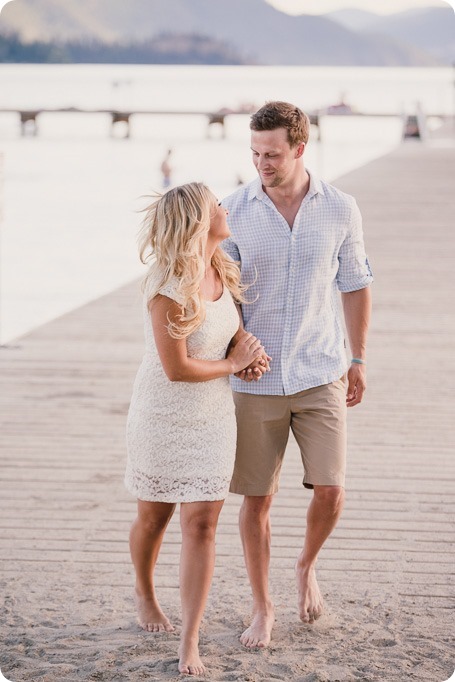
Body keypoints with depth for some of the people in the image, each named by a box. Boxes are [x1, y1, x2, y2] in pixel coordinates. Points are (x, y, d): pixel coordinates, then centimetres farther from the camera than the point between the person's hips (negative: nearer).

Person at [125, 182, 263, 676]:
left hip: (213, 417, 5)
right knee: (154, 518, 14)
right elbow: (177, 368, -23)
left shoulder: (221, 271, -3)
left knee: (202, 524, -3)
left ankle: (189, 644, 0)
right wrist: (232, 363, -9)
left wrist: (246, 343, -6)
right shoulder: (168, 288, -25)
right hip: (163, 417, -5)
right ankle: (144, 592, 46)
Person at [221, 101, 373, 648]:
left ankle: (307, 566, 27)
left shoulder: (340, 210, -3)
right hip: (255, 379, 0)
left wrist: (358, 360, 10)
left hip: (320, 375, 0)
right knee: (256, 498, 4)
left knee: (330, 490, -6)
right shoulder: (234, 212, -5)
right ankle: (262, 608, 21)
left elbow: (355, 285, 9)